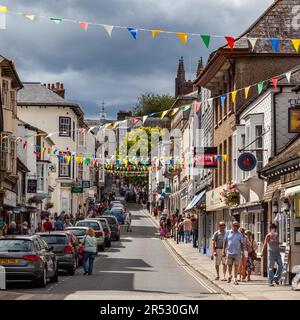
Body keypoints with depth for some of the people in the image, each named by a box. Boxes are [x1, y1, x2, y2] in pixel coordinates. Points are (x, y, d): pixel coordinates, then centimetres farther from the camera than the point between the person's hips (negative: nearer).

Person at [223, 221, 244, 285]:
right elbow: (225, 242, 9)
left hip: (237, 253, -1)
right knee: (229, 265, 8)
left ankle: (235, 279, 5)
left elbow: (242, 244, 8)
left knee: (236, 266, -1)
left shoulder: (239, 234, 6)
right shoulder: (228, 233, 6)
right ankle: (230, 276, 35)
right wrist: (224, 251, 4)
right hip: (229, 252, 1)